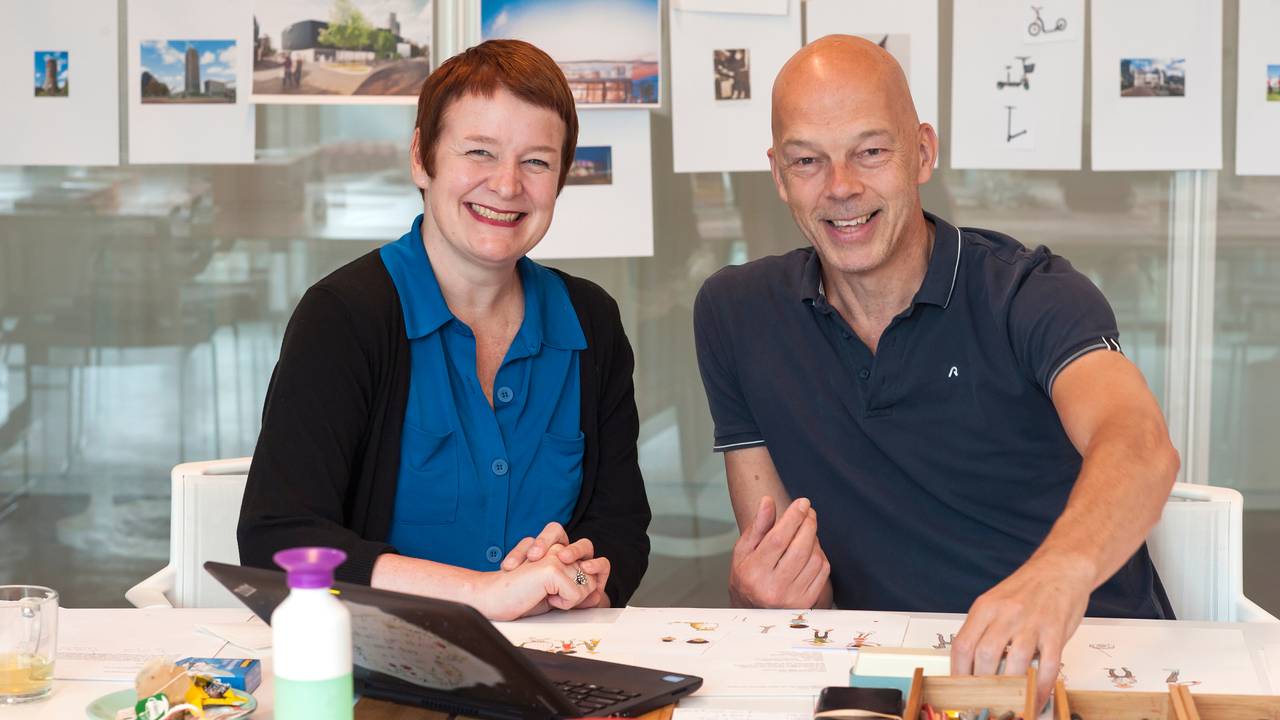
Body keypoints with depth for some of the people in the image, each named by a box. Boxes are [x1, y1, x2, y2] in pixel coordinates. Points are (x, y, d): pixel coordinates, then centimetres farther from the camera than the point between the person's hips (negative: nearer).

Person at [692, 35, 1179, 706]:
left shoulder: (1029, 294, -7)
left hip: (1093, 651, -3)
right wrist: (757, 593, -17)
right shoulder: (734, 314, 4)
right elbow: (767, 555, 8)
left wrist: (1062, 568, -50)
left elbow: (1140, 446, -27)